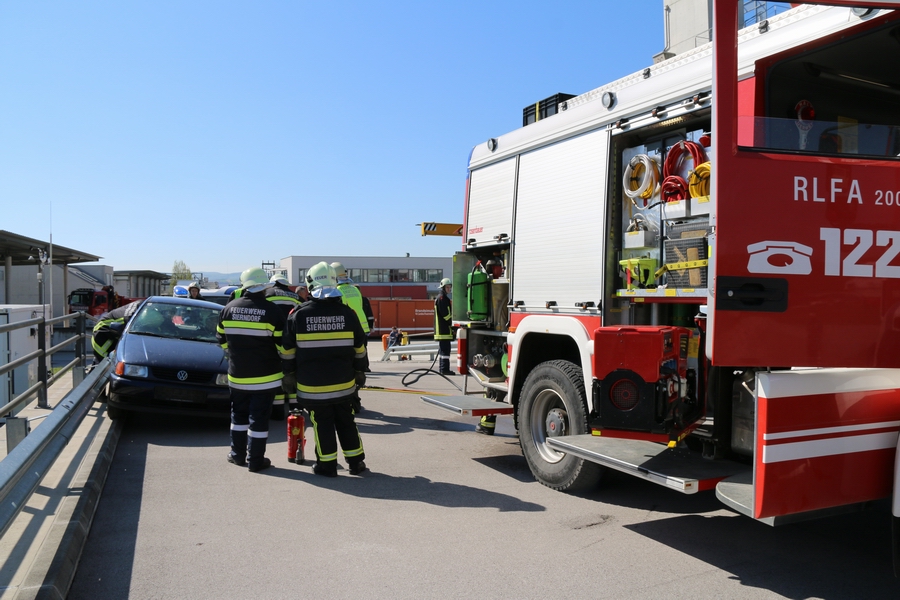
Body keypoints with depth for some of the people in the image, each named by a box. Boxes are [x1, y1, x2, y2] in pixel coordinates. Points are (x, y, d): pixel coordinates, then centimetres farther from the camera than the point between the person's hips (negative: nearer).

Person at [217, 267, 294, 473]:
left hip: (237, 375, 4)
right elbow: (284, 346, -10)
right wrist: (288, 369, 4)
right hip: (265, 377, -4)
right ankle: (255, 461, 7)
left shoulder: (229, 309, 0)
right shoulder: (272, 311, -12)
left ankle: (237, 454, 29)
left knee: (239, 415, 19)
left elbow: (221, 340, 12)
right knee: (258, 418, 2)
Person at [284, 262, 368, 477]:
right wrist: (360, 371, 19)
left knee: (322, 424, 8)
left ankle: (327, 465, 13)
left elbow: (288, 349, 1)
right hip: (343, 382, 2)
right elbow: (359, 348, 5)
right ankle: (356, 461, 20)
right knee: (345, 421, 15)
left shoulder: (299, 314, -7)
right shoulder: (347, 313, -3)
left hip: (312, 385, -2)